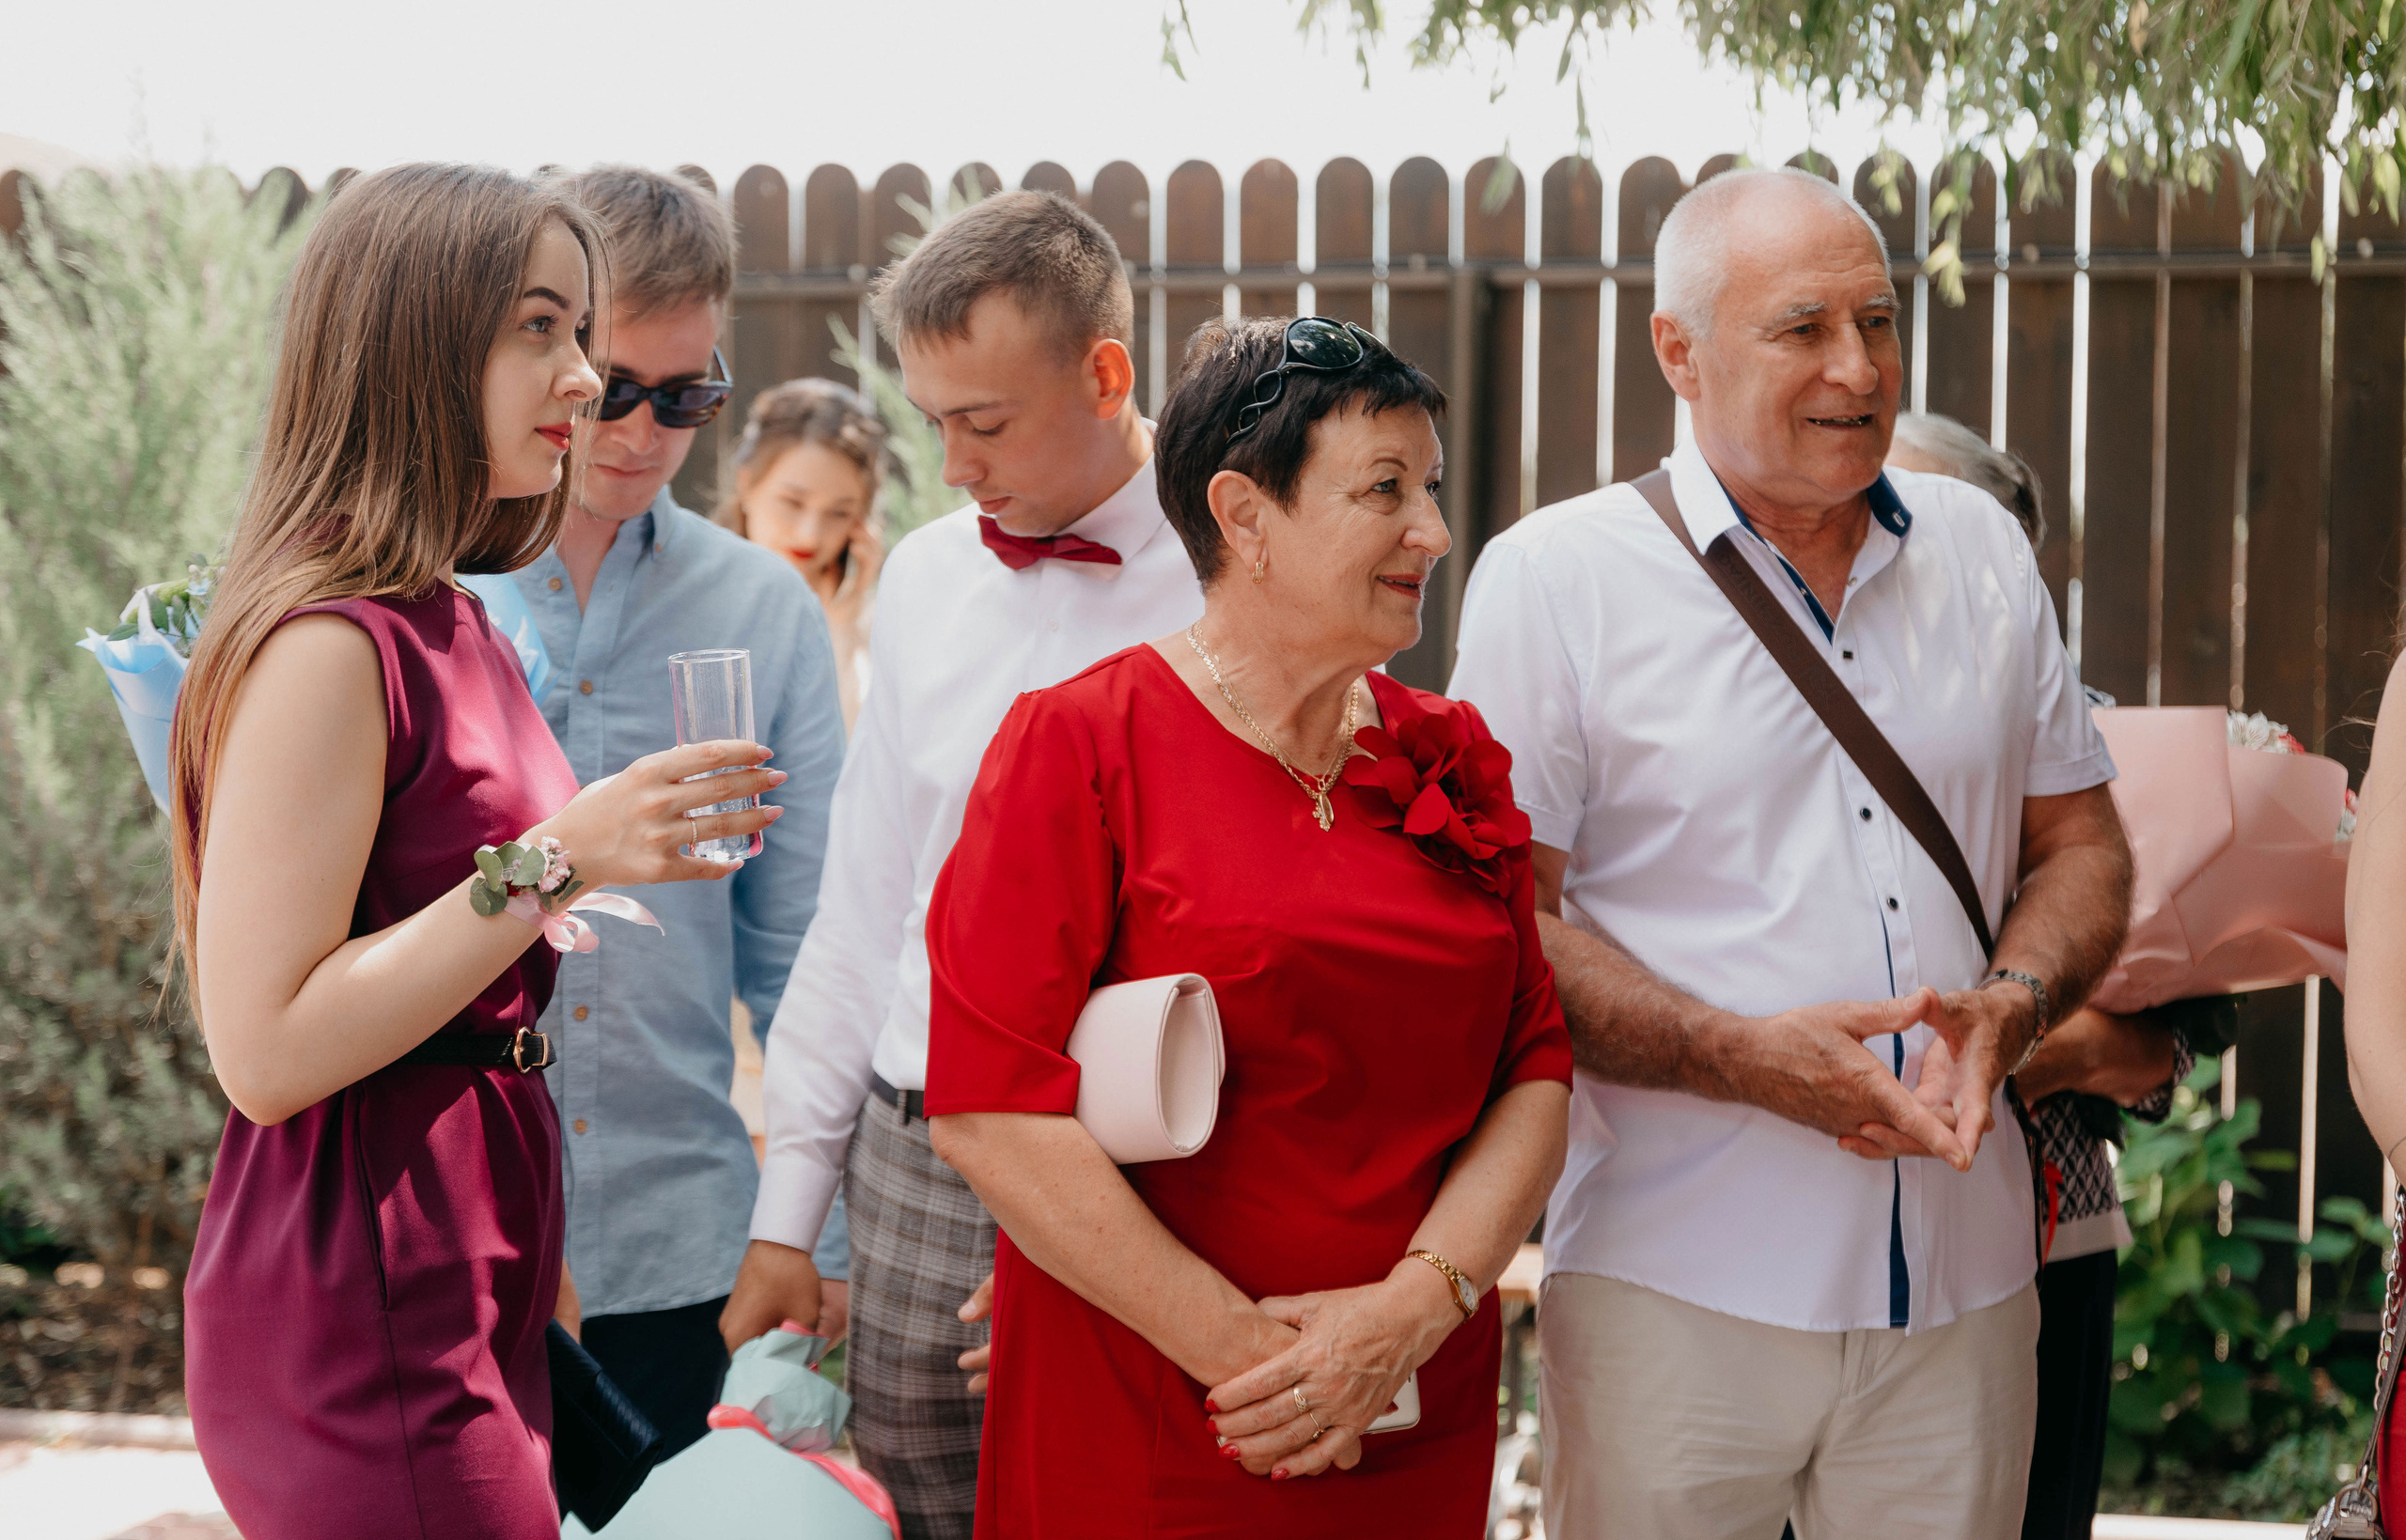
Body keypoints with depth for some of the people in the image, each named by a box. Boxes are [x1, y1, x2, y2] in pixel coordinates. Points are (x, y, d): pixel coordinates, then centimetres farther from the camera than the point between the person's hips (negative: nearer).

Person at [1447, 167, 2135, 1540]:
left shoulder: (1983, 552, 12)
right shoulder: (1556, 577, -3)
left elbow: (2082, 846, 16)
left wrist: (2012, 1003, -6)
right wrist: (1744, 1058, -19)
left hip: (1963, 1278, 4)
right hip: (1676, 1281, -4)